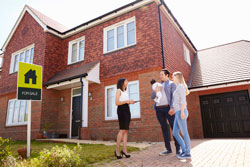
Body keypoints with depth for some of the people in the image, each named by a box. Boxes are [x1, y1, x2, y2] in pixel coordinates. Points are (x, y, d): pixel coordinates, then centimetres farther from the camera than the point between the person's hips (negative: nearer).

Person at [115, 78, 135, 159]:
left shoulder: (126, 91, 23)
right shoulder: (118, 90, 0)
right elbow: (117, 103, -10)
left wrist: (130, 102, 3)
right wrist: (127, 101, -14)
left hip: (127, 109, 7)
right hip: (121, 110, -7)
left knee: (126, 130, -1)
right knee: (122, 130, -13)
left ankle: (124, 150, -1)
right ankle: (117, 150, -6)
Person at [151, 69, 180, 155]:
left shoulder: (172, 84, 8)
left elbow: (174, 96, -5)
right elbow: (152, 97, 16)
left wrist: (172, 108, -19)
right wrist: (155, 91, -5)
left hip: (168, 108, -5)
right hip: (159, 109, 5)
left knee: (174, 127, -6)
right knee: (164, 128, 6)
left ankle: (178, 149, 1)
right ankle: (168, 149, 12)